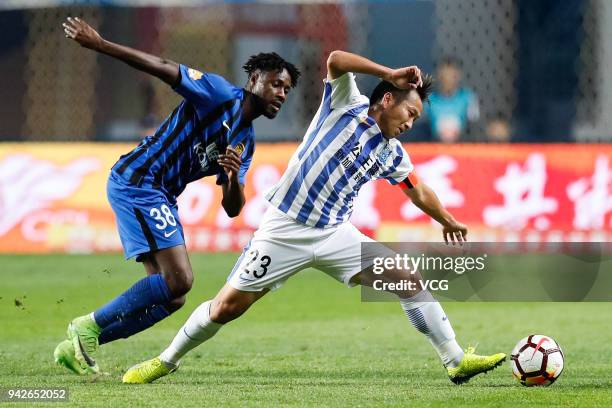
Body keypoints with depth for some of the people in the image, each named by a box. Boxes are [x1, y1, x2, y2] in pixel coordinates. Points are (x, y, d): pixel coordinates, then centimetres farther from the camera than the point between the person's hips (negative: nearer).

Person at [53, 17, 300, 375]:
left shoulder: (246, 144, 15)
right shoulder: (220, 94, -8)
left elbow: (232, 208, 12)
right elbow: (161, 67, -14)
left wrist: (234, 176, -11)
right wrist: (99, 45, -22)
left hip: (161, 196, 9)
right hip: (137, 180, -9)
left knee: (171, 296, 4)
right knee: (179, 279, -18)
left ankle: (79, 345, 7)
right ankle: (89, 327, -7)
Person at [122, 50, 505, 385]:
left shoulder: (391, 154, 10)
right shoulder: (347, 105, -4)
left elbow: (419, 192, 28)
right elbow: (336, 60, -22)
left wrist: (448, 221, 38)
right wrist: (391, 75, -24)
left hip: (335, 234, 5)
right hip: (285, 230, -5)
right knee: (227, 306, -4)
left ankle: (456, 361, -2)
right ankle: (165, 361, 16)